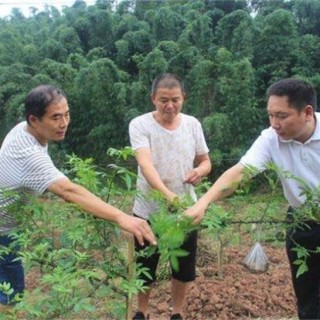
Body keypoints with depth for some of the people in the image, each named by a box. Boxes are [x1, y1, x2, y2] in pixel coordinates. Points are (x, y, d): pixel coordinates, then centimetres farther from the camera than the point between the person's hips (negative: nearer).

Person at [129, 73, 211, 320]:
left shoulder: (192, 124, -2)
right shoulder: (140, 124, -14)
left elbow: (205, 161, 8)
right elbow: (145, 163, -28)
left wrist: (200, 171, -18)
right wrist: (167, 194, -46)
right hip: (149, 211, -2)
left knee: (184, 267, 16)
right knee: (145, 267, 15)